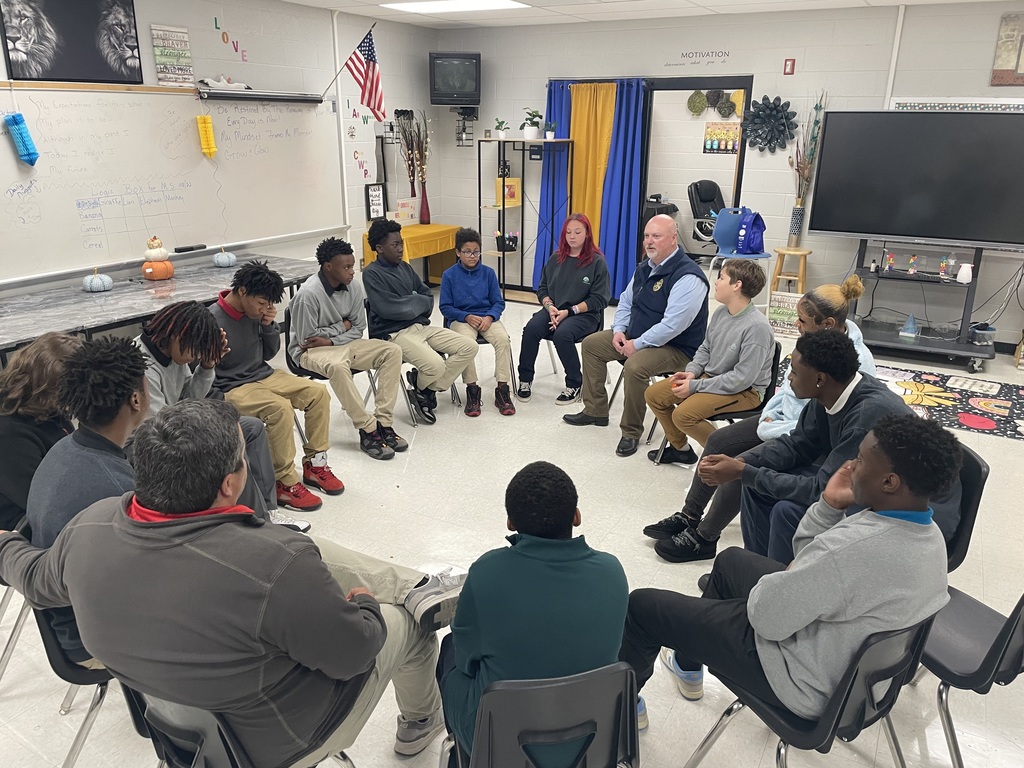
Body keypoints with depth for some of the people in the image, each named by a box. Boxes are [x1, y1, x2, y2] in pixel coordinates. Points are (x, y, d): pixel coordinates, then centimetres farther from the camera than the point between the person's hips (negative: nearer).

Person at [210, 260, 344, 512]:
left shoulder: (256, 313, 0)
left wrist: (269, 326, -6)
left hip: (263, 376, 7)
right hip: (231, 389, -7)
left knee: (318, 392, -7)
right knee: (280, 407, -32)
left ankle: (314, 464, 4)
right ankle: (285, 483, -19)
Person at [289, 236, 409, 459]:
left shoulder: (354, 286, -5)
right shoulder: (308, 294, -22)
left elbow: (358, 329, 3)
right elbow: (306, 338, -17)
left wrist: (330, 341, -14)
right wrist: (342, 326, -9)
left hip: (344, 343, 6)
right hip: (310, 351, -6)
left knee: (392, 351, -14)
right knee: (337, 365, -39)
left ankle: (383, 422, -18)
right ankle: (368, 430, -28)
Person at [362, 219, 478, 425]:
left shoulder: (404, 267, 14)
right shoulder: (372, 273, -7)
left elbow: (428, 296, 18)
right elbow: (389, 309, -18)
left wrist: (409, 304, -2)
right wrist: (417, 302, -3)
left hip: (420, 325, 8)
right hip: (394, 333, -8)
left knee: (469, 347, -5)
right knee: (436, 365, -30)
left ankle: (428, 389, 3)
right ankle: (420, 386, 7)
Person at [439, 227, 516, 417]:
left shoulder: (488, 272, 5)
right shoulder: (449, 275, 0)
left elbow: (498, 302, 7)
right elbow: (445, 307, 0)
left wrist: (490, 317, -14)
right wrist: (467, 317, -14)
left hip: (487, 317, 2)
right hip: (461, 319, -2)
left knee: (503, 339, -28)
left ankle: (502, 389, -20)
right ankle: (472, 389, -18)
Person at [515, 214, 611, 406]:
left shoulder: (597, 261, -3)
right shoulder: (556, 258, 11)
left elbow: (599, 299, -7)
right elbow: (542, 288, 13)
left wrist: (570, 311, -15)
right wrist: (550, 307, -9)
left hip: (585, 314, -4)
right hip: (554, 309, 4)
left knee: (562, 334, -34)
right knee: (531, 329, -26)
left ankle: (575, 386, -14)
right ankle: (525, 380, -11)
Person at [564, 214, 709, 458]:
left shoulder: (688, 277, -24)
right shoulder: (645, 268, 6)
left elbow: (672, 325, -30)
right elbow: (626, 301, 16)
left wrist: (637, 344, -23)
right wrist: (619, 330, -1)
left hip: (676, 347, -9)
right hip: (634, 336, 10)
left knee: (634, 367, -36)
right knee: (591, 344, 8)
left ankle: (631, 432, -14)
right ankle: (595, 410, 16)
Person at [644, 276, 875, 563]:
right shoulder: (817, 338, -5)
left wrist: (768, 430, -17)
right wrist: (769, 414, -1)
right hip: (784, 418, 9)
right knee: (717, 441, 4)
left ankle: (704, 539, 2)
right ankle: (689, 517, 17)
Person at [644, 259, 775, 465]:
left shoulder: (757, 327, -25)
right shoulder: (720, 313, -1)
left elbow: (742, 378, -25)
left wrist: (695, 386, -22)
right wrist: (692, 371, -5)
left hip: (745, 391, -8)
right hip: (710, 377, 9)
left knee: (682, 415, -27)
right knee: (653, 394, 2)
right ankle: (680, 448, 19)